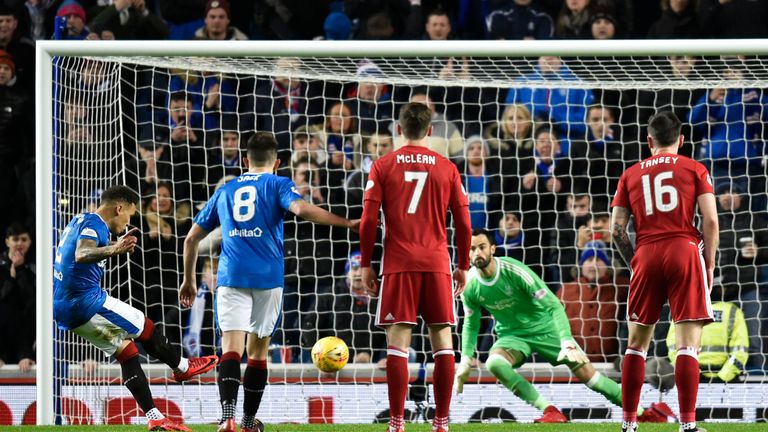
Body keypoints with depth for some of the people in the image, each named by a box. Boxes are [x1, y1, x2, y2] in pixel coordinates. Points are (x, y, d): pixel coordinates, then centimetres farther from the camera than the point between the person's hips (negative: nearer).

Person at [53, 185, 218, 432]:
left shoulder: (79, 221, 17)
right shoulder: (94, 224, -14)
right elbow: (81, 255, -35)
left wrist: (115, 247, 45)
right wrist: (112, 250, -51)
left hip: (63, 310, 10)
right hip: (86, 301, -10)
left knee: (126, 351, 10)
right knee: (145, 328, 3)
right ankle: (182, 367, 25)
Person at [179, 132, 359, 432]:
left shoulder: (225, 191, 21)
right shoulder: (278, 185, 9)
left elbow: (191, 239, 23)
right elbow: (301, 209, -14)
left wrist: (189, 280, 34)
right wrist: (347, 223, -12)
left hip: (231, 276, 1)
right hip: (268, 276, -1)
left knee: (231, 347, -10)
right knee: (258, 350, 12)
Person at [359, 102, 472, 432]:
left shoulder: (383, 167, 3)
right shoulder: (447, 169, 6)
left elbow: (368, 221, -1)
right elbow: (463, 223, 7)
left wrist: (365, 265, 6)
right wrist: (463, 266, 15)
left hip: (398, 265, -1)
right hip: (437, 264, 1)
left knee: (398, 341, -2)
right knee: (442, 341, 5)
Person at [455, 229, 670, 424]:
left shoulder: (514, 271, -25)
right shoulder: (470, 287, -13)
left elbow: (554, 306, -25)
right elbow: (470, 324, 8)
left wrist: (567, 342, -36)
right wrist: (466, 358, -2)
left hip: (544, 328, -2)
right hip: (512, 335, 2)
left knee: (586, 372, -8)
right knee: (494, 363, -31)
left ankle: (643, 412, 5)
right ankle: (550, 411, -28)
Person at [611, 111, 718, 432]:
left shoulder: (630, 174, 15)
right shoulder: (694, 169, 9)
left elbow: (617, 228, 8)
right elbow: (711, 220, -1)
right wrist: (709, 264, 6)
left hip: (646, 255, 2)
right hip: (685, 250, -2)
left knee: (637, 343, 11)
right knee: (688, 343, -5)